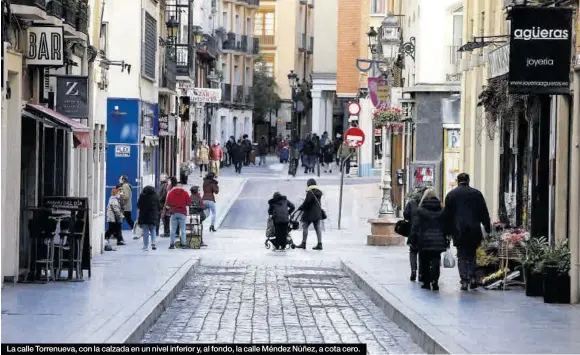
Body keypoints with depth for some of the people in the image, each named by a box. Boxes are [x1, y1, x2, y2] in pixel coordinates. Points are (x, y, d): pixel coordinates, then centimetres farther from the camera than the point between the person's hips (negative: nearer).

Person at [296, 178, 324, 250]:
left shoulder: (310, 192, -15)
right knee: (317, 228, 7)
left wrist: (300, 208, -5)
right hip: (317, 213, 8)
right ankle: (320, 244, 4)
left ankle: (303, 244, 2)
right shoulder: (319, 192, 11)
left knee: (305, 226, 2)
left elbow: (307, 202, -17)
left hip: (310, 212, -8)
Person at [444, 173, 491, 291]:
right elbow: (484, 213, 5)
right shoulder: (476, 193, 5)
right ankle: (472, 277, -1)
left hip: (458, 230, -1)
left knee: (462, 255, 4)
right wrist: (487, 227, 11)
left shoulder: (451, 195, 5)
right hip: (474, 230, 1)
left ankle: (464, 280, -4)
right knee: (472, 254, 13)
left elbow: (448, 214, 6)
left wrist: (448, 230, 10)